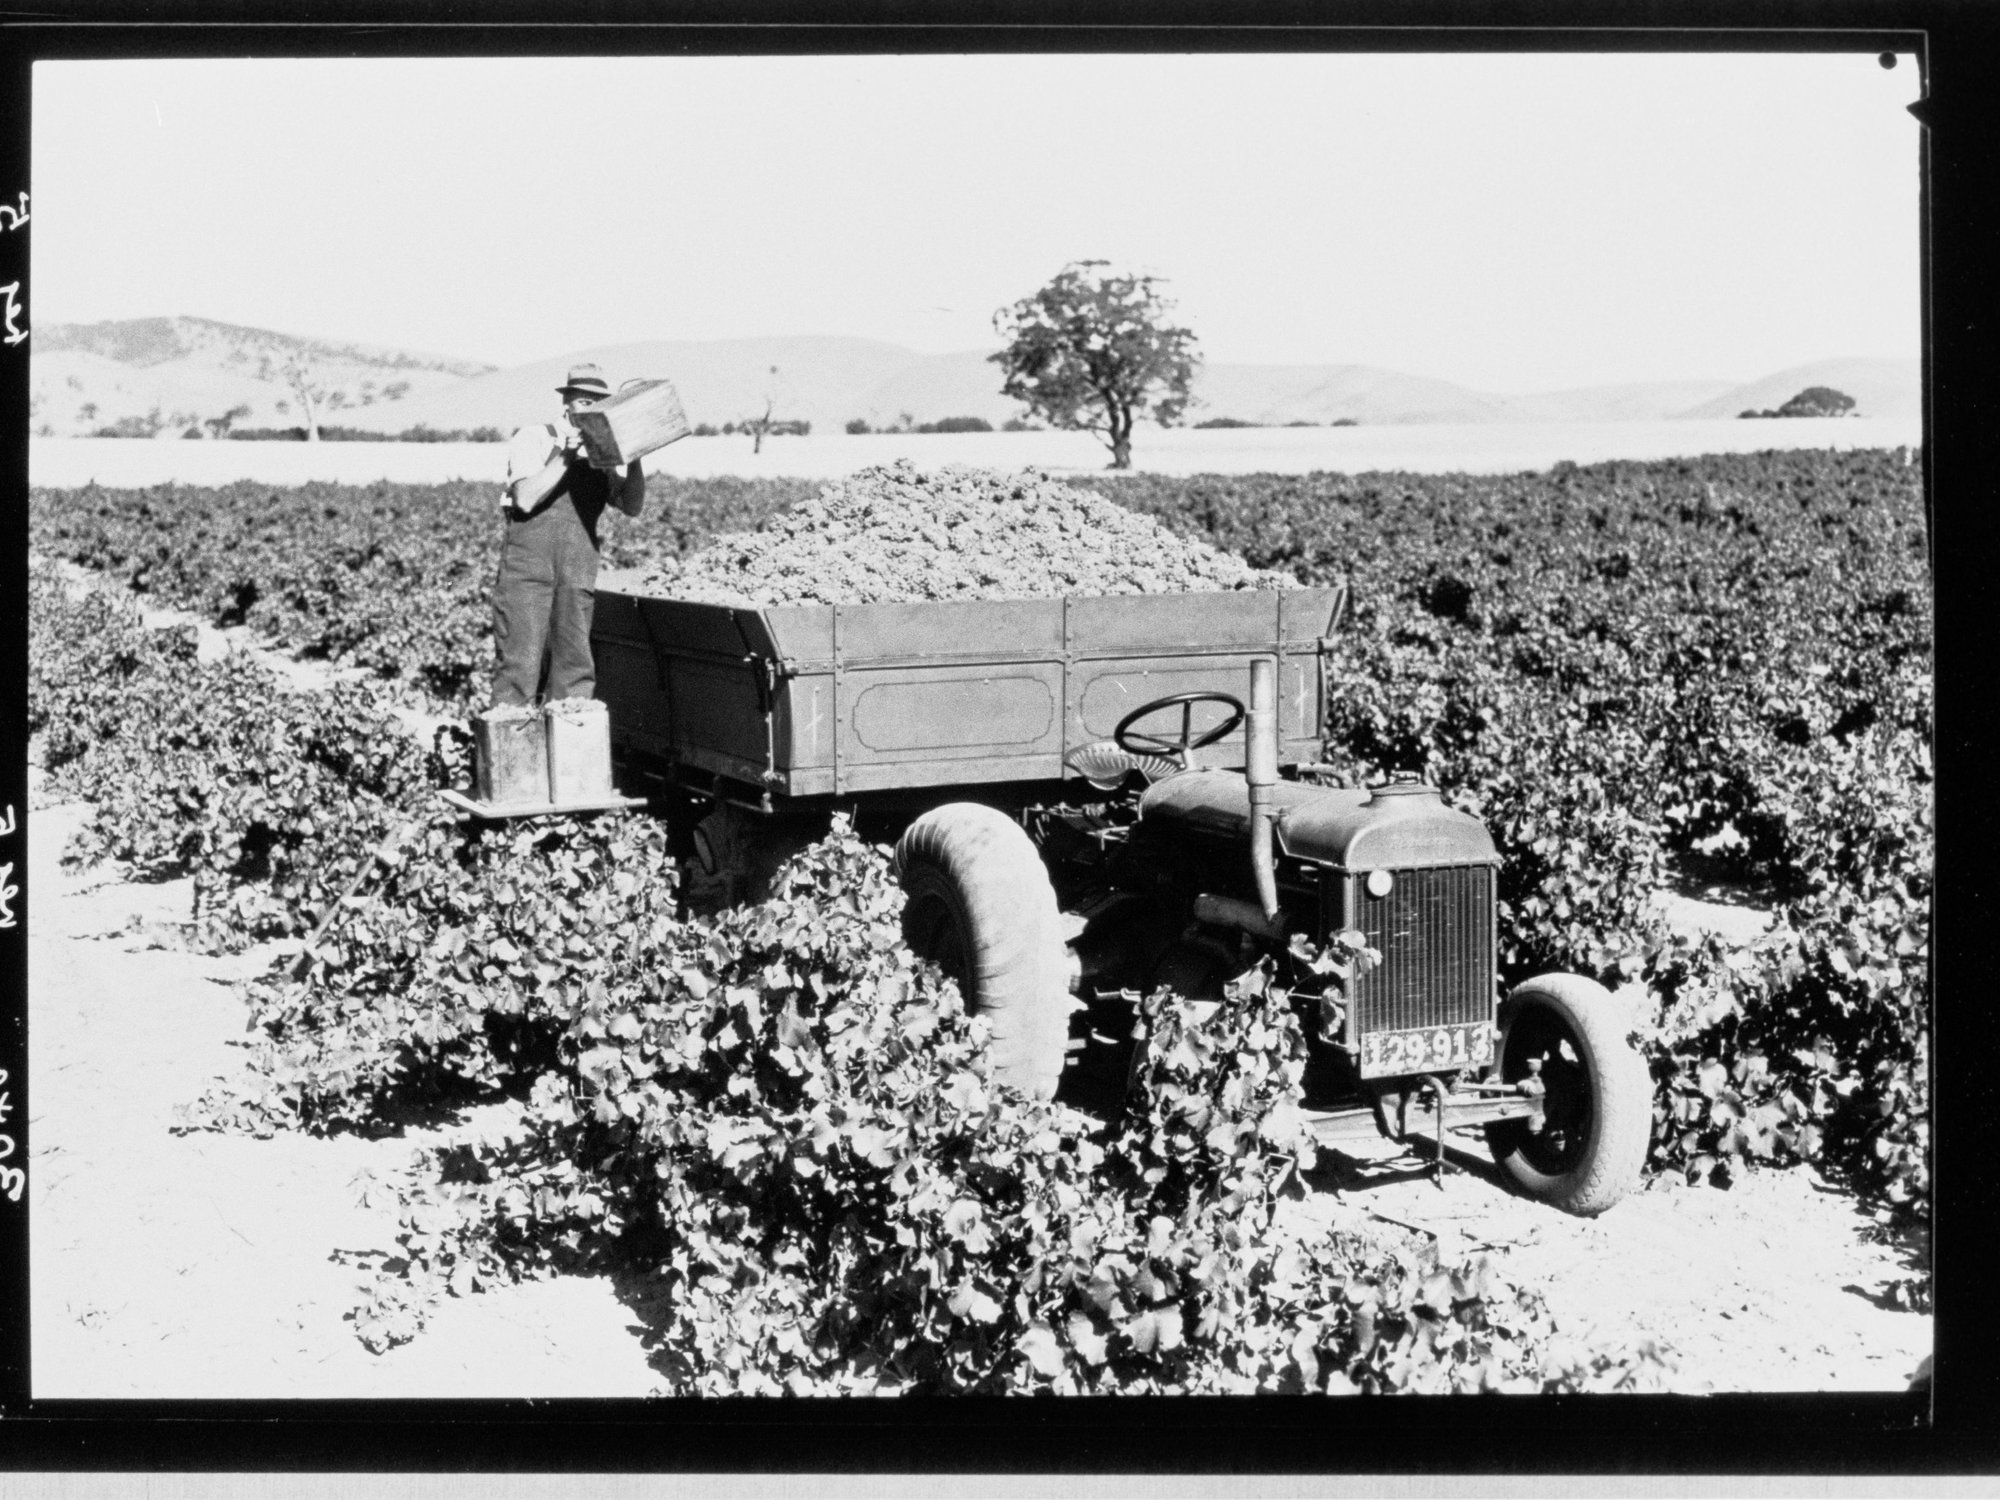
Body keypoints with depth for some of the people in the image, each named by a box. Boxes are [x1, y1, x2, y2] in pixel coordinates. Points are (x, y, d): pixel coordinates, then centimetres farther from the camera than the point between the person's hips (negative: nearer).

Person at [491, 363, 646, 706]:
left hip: (578, 574, 4)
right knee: (520, 664, -8)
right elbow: (525, 499, -11)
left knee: (575, 669, 1)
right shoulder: (534, 439, 2)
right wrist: (565, 456, -15)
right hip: (527, 567, -4)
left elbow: (631, 506, 3)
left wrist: (634, 460, -11)